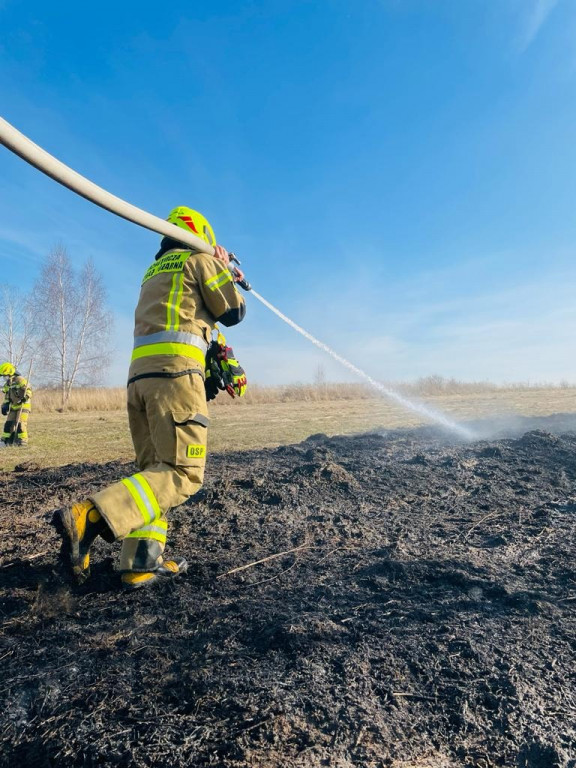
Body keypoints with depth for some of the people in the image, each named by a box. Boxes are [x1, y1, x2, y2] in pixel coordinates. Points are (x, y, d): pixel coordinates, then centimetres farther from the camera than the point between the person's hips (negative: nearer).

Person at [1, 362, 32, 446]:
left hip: (23, 405, -8)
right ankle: (6, 440, 15)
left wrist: (24, 398, -30)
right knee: (8, 423, 6)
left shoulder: (20, 380, -13)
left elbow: (28, 391, -16)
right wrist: (5, 406, 12)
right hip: (14, 406, 8)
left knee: (20, 423, -12)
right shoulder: (7, 384, 13)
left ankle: (22, 440, -4)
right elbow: (7, 396, 22)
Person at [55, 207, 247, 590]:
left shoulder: (154, 270, 31)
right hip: (176, 372, -8)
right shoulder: (201, 260, 9)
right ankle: (88, 517, -23)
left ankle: (142, 563, 5)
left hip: (140, 375, 8)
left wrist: (223, 275, 43)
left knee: (156, 470, 10)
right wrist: (227, 274, 27)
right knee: (183, 473, -10)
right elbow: (233, 312, 10)